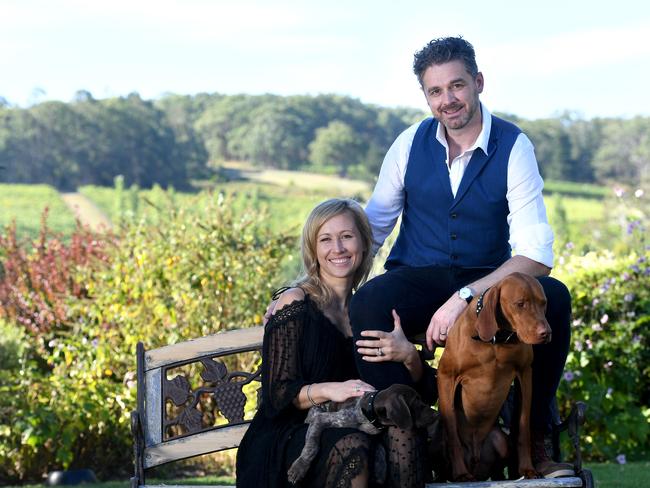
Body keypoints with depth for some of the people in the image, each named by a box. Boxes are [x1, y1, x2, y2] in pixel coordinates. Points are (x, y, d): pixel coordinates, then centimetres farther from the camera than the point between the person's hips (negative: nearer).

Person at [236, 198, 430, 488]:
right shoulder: (294, 303, -1)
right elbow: (278, 394, -7)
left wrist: (408, 355, -12)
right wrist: (328, 390, -25)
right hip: (292, 436, -4)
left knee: (401, 427, -28)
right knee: (350, 446, -36)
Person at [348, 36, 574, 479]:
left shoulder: (514, 148, -9)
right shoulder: (411, 143, 0)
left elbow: (537, 256, -18)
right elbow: (371, 226, 8)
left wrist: (465, 298, -30)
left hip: (488, 281, -1)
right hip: (418, 283, 1)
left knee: (553, 297, -32)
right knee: (368, 304, -33)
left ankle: (533, 439, -15)